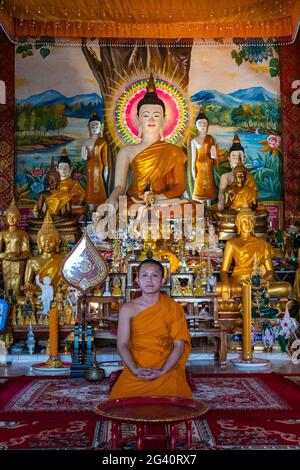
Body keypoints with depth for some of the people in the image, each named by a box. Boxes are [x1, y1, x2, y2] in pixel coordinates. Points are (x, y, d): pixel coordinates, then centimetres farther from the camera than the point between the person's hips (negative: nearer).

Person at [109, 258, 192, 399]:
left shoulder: (173, 308, 0)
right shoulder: (128, 309, 1)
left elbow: (179, 346, -3)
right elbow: (122, 345, -2)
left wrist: (162, 372, -15)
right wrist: (135, 370, -18)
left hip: (166, 369, 0)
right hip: (135, 370, 0)